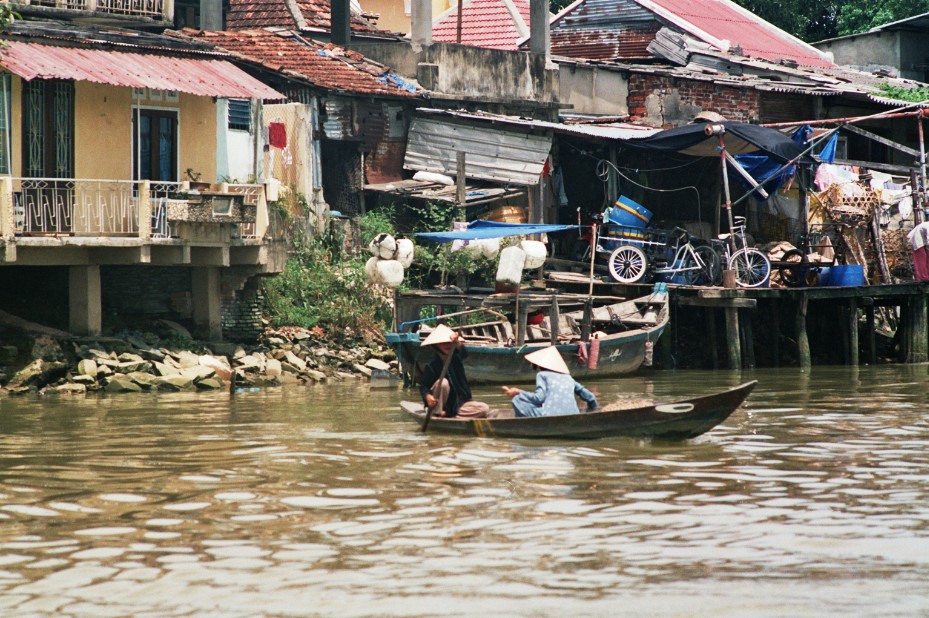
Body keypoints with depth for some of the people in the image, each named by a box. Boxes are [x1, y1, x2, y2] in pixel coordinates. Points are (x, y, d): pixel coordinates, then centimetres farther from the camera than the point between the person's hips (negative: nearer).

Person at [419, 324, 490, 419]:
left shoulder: (455, 359, 1)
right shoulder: (432, 366, -9)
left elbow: (464, 353, -22)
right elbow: (423, 386, -10)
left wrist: (457, 343, -45)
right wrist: (427, 396, -33)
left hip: (459, 403, 3)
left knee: (484, 408, -18)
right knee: (443, 382, -31)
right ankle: (437, 413, -18)